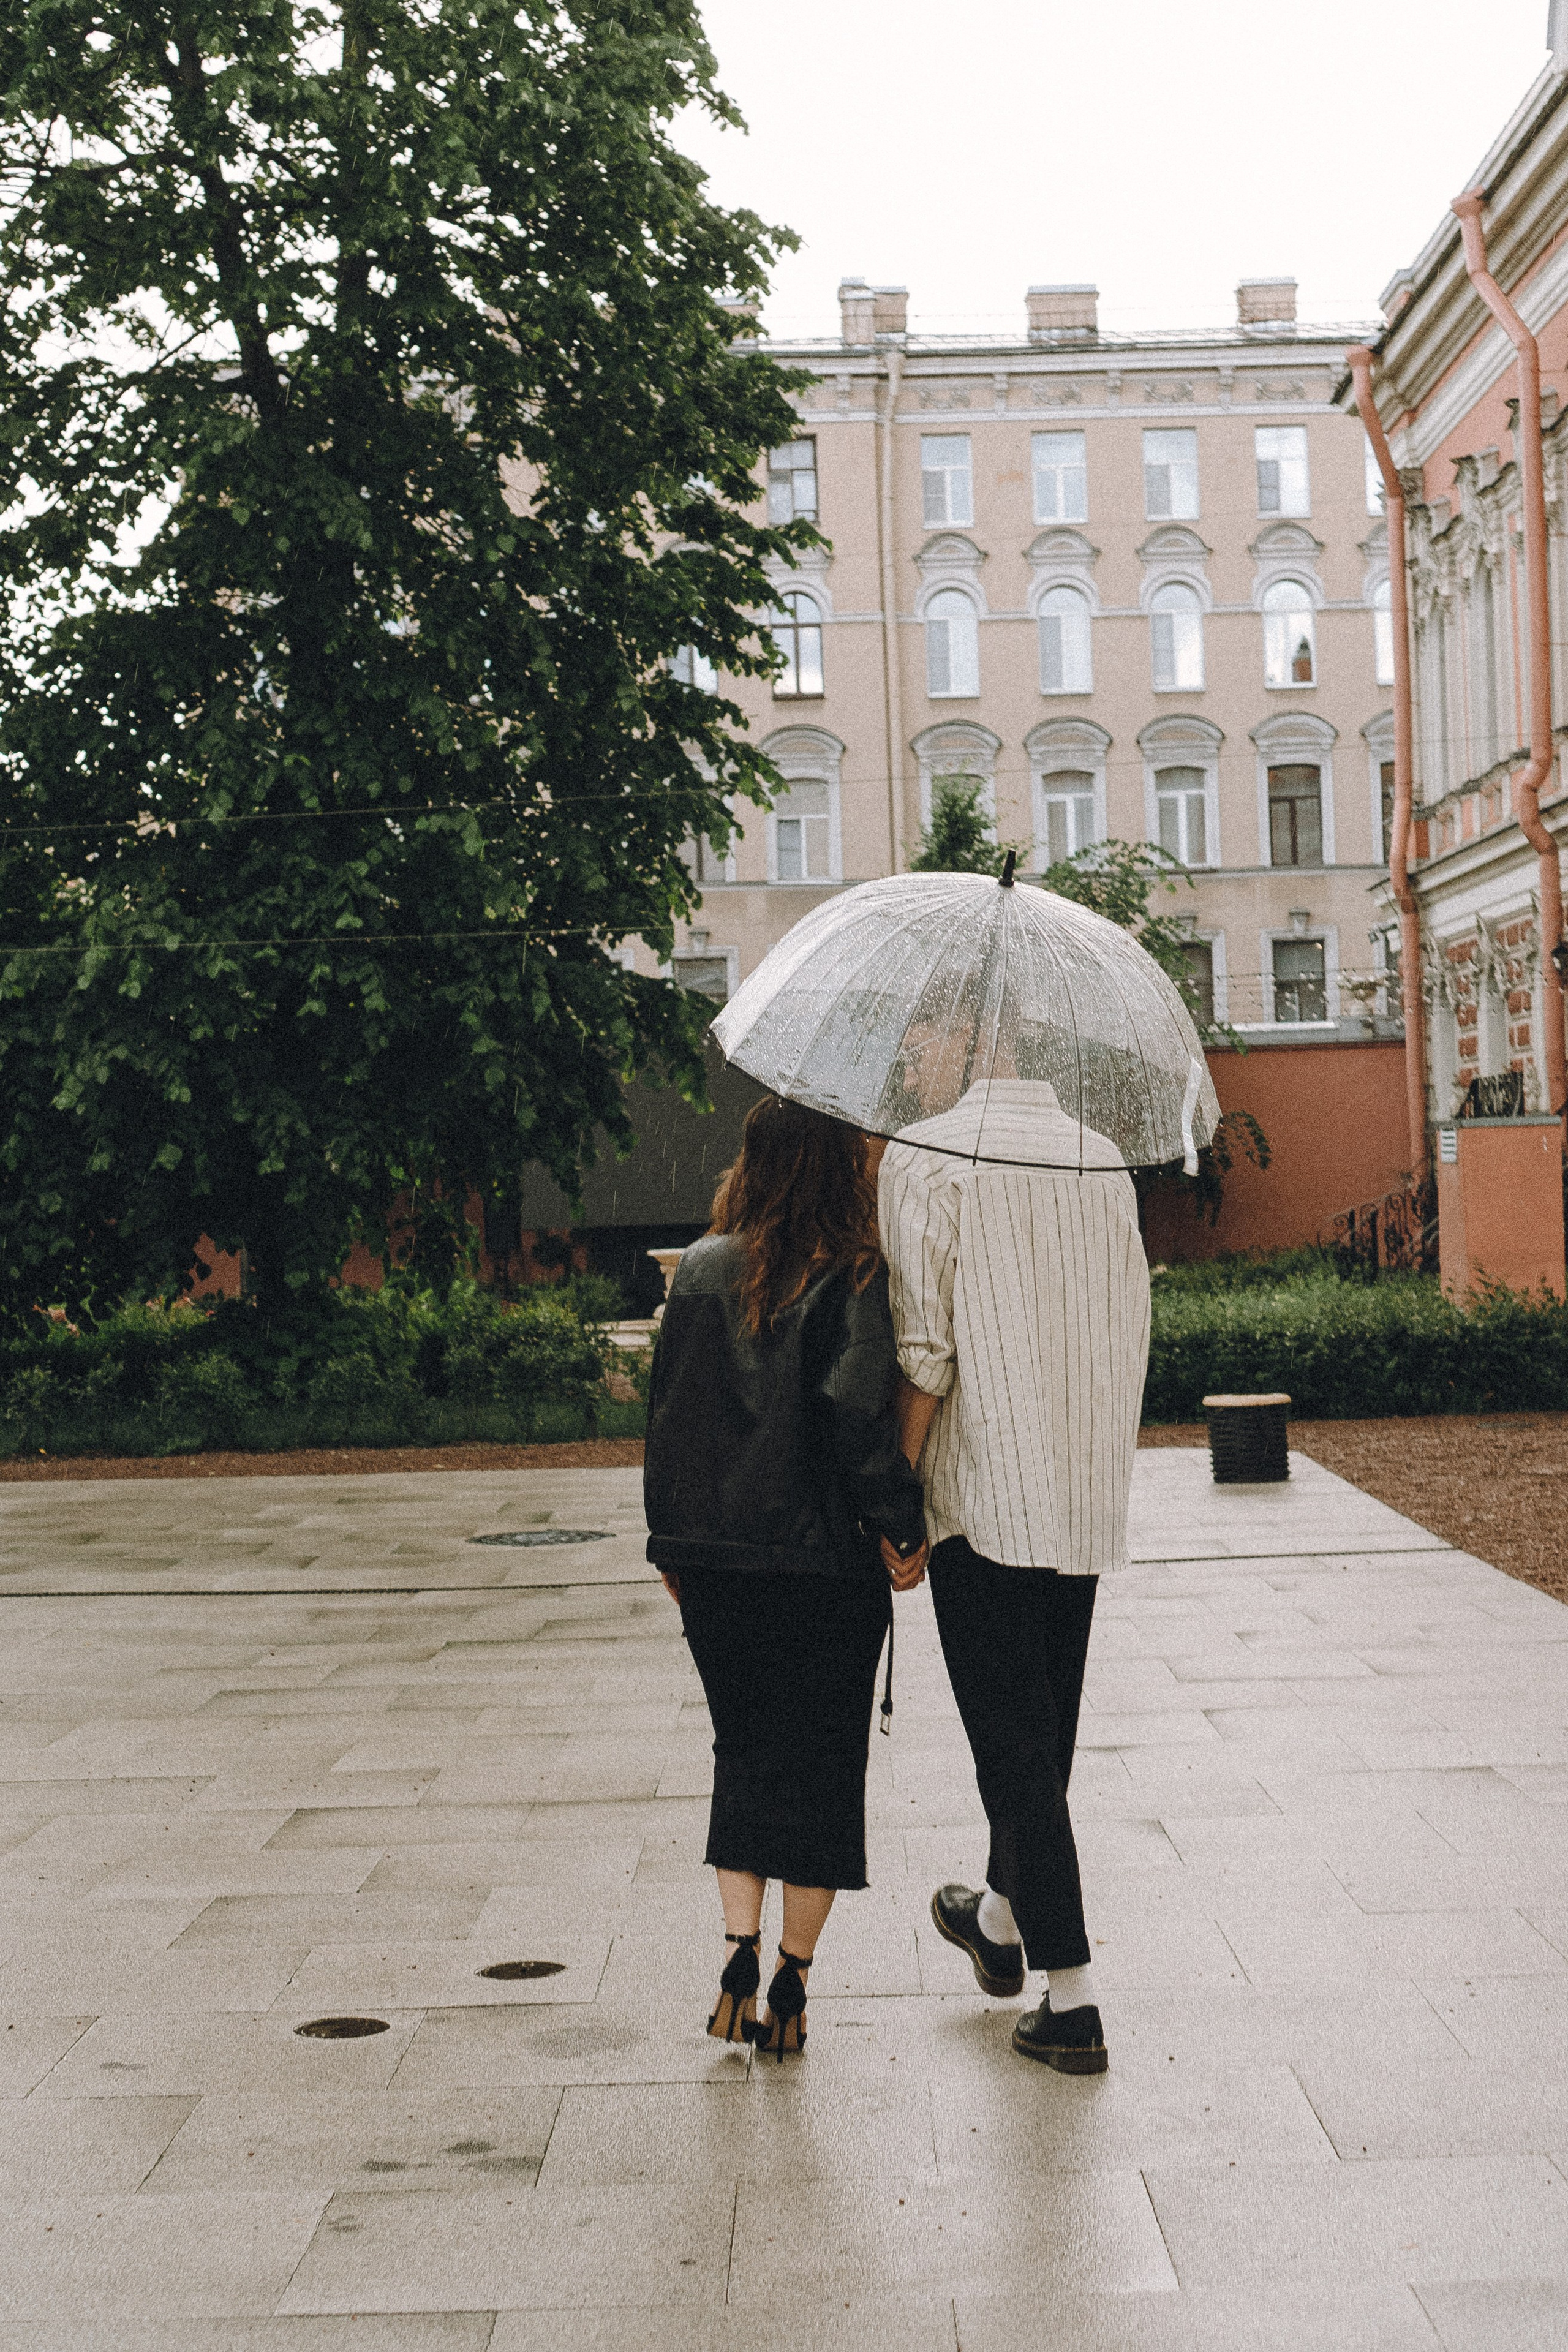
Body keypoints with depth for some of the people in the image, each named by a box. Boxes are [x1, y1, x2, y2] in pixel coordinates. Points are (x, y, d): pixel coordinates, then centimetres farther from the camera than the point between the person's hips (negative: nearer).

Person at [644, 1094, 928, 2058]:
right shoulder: (854, 1281, -11)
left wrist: (671, 1543, 15)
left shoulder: (701, 1271, 1)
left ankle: (741, 1951, 5)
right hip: (826, 1564, -3)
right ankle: (793, 1982, 13)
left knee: (743, 1752, 17)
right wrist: (903, 1533, -5)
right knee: (823, 1764, 9)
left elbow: (667, 1413, 5)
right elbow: (865, 1423, -18)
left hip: (712, 1560, 4)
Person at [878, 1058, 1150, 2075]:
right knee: (1047, 1725, 20)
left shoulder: (924, 1158, -10)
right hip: (1089, 1497, 6)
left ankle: (1071, 1999, 2)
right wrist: (1105, 1470, 17)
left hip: (982, 1493, -6)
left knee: (1012, 1742, 1)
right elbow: (1133, 1336, 8)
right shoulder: (1106, 1161, 6)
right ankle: (1002, 1921, 39)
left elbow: (923, 1355, -15)